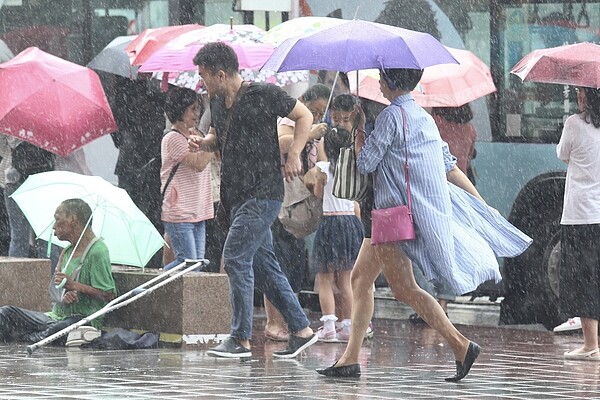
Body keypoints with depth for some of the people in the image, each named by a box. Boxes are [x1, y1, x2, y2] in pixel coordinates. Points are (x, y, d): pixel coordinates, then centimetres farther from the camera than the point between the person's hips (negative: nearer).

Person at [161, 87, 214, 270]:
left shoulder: (193, 136, 17)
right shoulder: (173, 139, -10)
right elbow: (199, 164, -21)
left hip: (197, 212, 9)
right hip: (179, 213, -9)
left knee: (198, 262, 3)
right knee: (187, 262, -13)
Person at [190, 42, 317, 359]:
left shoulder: (264, 95, -10)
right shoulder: (218, 102, 11)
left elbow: (304, 116, -1)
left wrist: (294, 155, -10)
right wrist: (204, 142, 6)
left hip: (262, 193, -8)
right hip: (236, 195, 8)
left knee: (235, 257, -14)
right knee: (262, 264, 10)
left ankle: (241, 339, -11)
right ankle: (301, 329, 18)